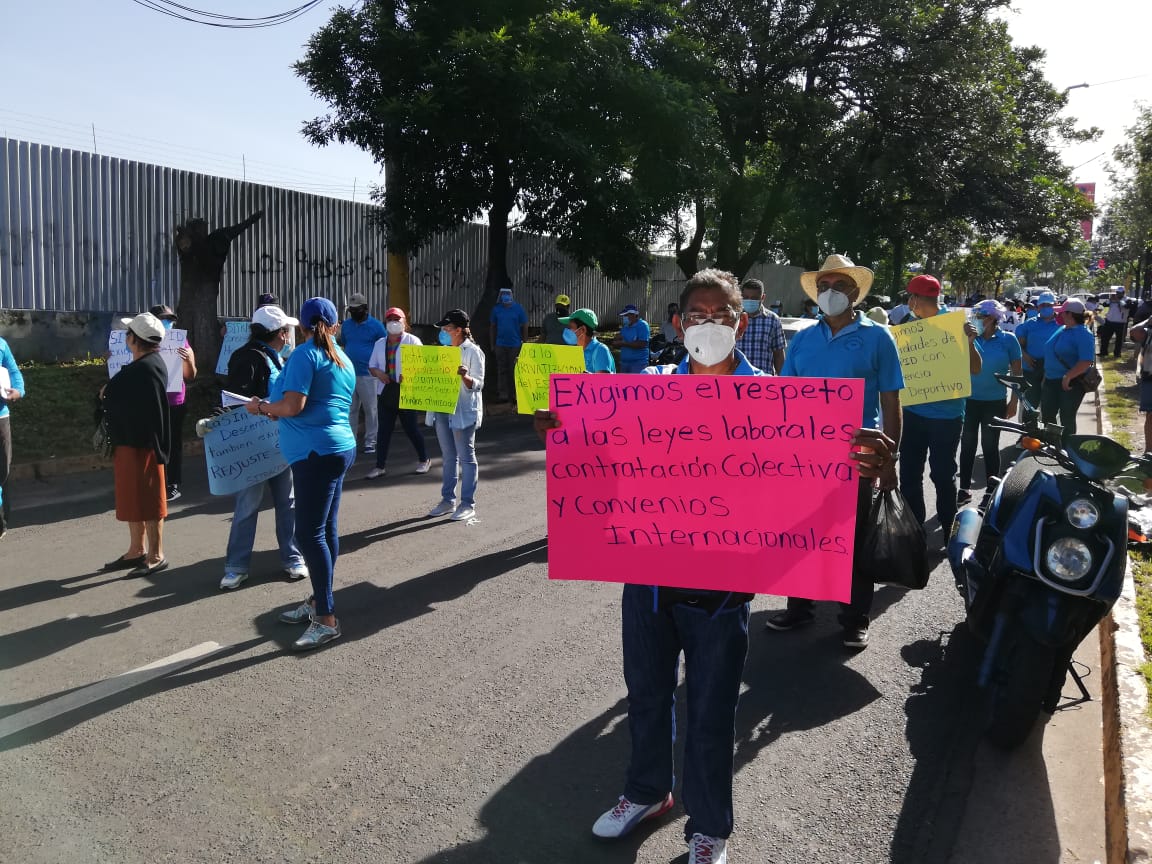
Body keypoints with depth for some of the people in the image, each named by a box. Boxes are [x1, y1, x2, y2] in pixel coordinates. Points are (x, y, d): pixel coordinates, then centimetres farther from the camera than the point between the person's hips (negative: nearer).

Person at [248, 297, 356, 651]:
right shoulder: (343, 359, 16)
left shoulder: (305, 355, -10)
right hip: (339, 447, 9)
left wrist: (263, 406, 0)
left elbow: (293, 406, -19)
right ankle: (318, 601, 24)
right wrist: (276, 410, 23)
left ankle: (326, 619, -6)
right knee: (326, 529, 14)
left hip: (316, 452, -9)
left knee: (310, 533, -8)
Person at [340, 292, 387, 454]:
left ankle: (370, 441, 10)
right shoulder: (346, 325, 8)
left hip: (368, 374, -4)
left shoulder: (376, 325, -5)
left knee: (370, 409, 2)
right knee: (350, 409, 9)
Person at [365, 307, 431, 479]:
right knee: (383, 430, 4)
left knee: (411, 428, 3)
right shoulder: (380, 344, 14)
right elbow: (372, 365, 16)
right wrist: (378, 373, -7)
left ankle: (424, 459, 22)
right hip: (385, 392, 4)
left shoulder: (412, 341, -1)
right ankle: (380, 466, 9)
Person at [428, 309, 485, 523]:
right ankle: (448, 500, 21)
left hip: (463, 411, -7)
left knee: (466, 457, 1)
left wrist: (465, 376, -32)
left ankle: (468, 504, 7)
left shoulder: (473, 352, -8)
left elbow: (478, 384, -12)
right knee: (449, 457, 13)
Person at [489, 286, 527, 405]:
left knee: (514, 371, 2)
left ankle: (514, 395, 10)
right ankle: (503, 395, 11)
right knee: (501, 370, 5)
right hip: (500, 345, 2)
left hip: (515, 345, -2)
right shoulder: (496, 309, 4)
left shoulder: (518, 309, -3)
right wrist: (492, 344, 9)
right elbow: (493, 327, 11)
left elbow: (524, 327, 0)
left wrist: (525, 343, -2)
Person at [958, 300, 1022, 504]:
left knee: (990, 446, 7)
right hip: (968, 400, 2)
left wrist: (1013, 402, -2)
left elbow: (1016, 373, 0)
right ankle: (964, 489, 16)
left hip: (995, 403, -2)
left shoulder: (1008, 340, -4)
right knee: (967, 445, 7)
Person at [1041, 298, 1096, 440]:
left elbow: (1086, 361, -25)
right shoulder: (1062, 330, 11)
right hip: (1051, 381, 9)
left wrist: (1068, 376, -31)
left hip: (1070, 383, -9)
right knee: (1047, 415, 13)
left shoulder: (1083, 334, -16)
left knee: (1067, 418, 1)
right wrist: (1046, 375, 21)